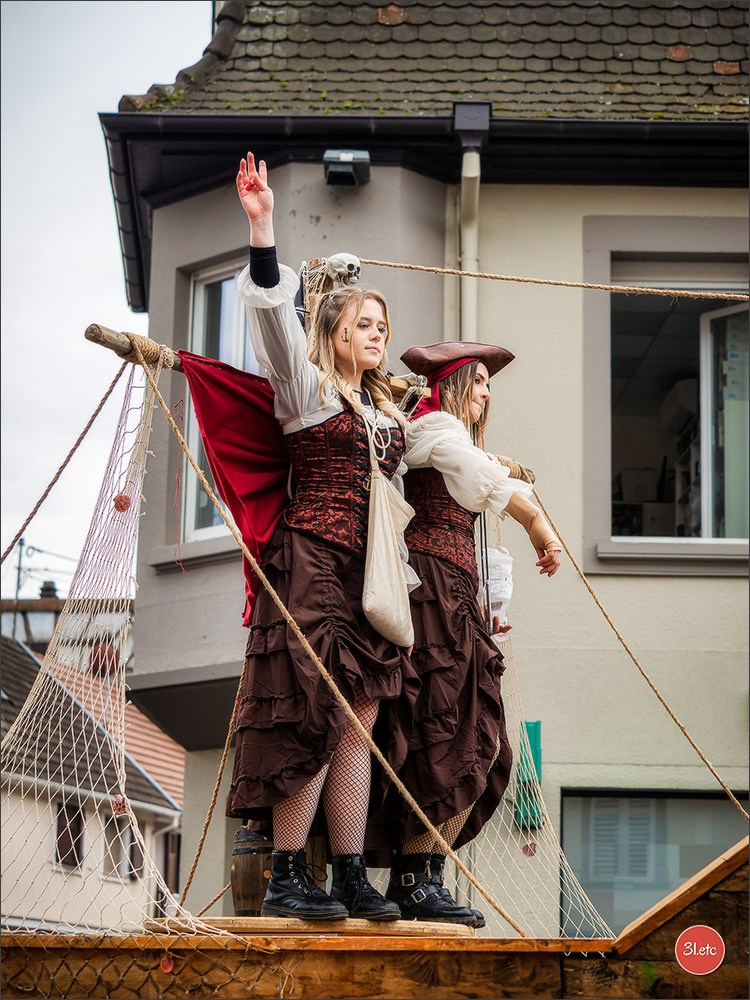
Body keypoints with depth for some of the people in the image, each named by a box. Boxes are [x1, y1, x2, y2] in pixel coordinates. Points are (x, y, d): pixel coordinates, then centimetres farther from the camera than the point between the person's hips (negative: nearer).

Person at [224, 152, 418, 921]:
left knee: (360, 718, 1)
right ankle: (285, 878, -10)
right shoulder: (307, 388, 2)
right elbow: (273, 311, -12)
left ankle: (350, 878, 3)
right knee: (316, 713, -13)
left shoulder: (386, 407, 22)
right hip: (313, 561, -7)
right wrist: (261, 226, -22)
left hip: (368, 570, 7)